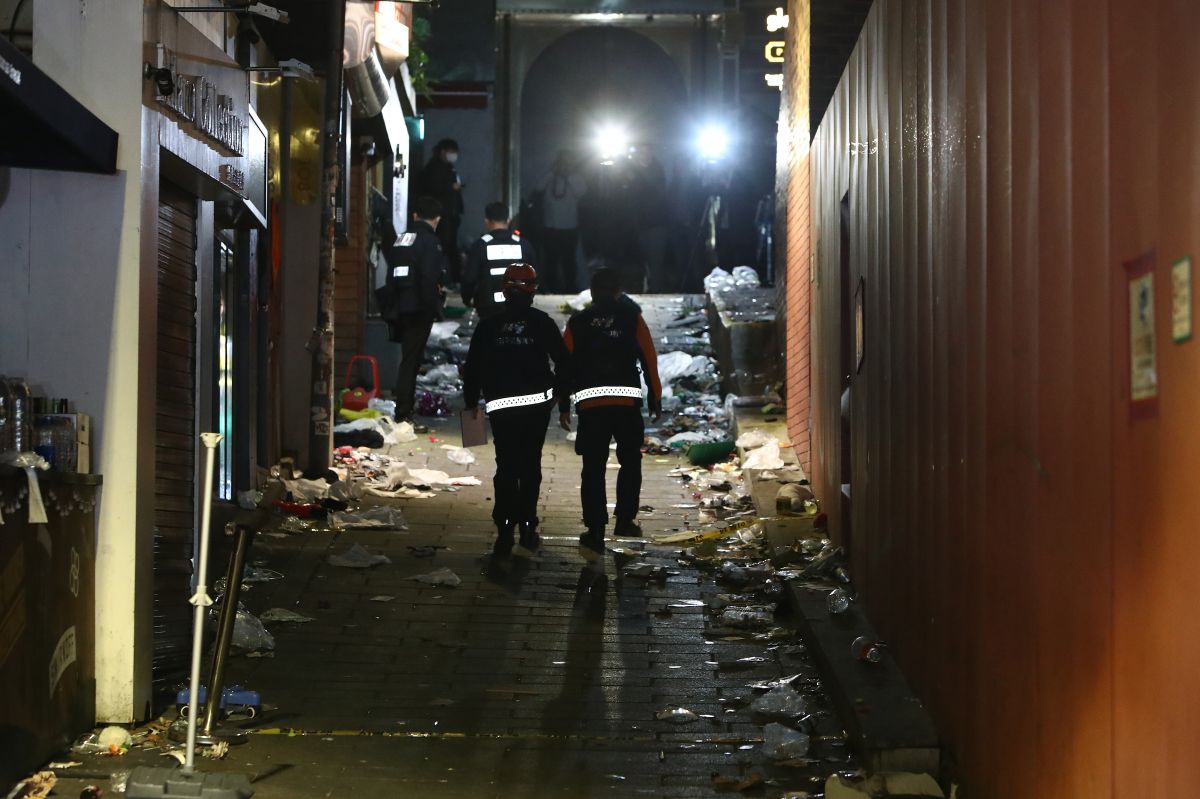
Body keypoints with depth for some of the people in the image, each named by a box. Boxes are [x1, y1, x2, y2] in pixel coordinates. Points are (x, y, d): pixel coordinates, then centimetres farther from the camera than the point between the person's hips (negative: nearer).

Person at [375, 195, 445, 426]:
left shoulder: (400, 239, 15)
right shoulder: (428, 241, -9)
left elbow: (390, 277, 15)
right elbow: (430, 279, -18)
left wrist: (391, 307, 17)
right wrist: (434, 307, -12)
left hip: (399, 309, 7)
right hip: (419, 309, -7)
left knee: (409, 357, 18)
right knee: (411, 359, -6)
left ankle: (404, 409, 24)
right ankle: (403, 413, -8)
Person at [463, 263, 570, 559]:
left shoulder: (489, 325, 2)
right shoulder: (542, 322, -1)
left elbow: (472, 366, 4)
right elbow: (563, 360, 0)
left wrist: (471, 401, 15)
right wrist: (557, 392, 15)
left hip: (501, 406, 0)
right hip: (537, 403, 0)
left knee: (506, 468, 2)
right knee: (531, 465, 11)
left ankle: (505, 532, -8)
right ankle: (527, 527, 14)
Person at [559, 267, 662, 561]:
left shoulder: (577, 323, 7)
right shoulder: (631, 319, 4)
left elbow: (566, 364, 5)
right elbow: (649, 361, 2)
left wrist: (564, 406, 10)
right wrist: (655, 400, 9)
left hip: (589, 405, 1)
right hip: (628, 403, 0)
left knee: (593, 469, 3)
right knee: (630, 463, 19)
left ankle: (595, 533, -3)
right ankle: (625, 521, 20)